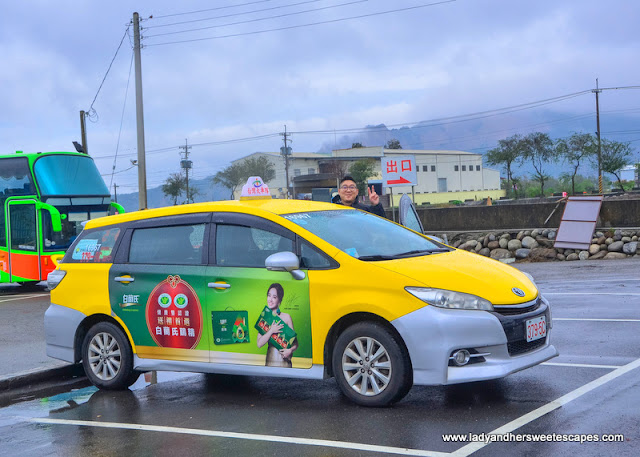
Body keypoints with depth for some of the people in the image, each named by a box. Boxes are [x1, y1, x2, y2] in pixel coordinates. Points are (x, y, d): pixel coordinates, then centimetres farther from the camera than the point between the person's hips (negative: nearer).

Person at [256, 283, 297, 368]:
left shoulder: (286, 317, -2)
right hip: (269, 362, 3)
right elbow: (259, 344, -1)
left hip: (284, 362, -3)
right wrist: (271, 331, -13)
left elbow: (295, 343, 0)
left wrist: (290, 350, -20)